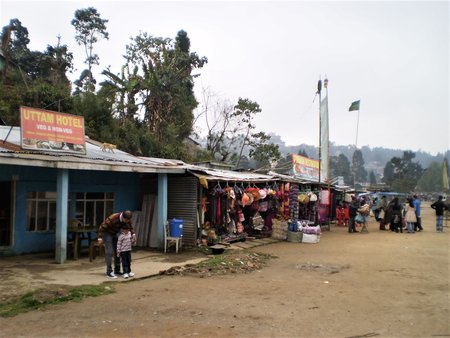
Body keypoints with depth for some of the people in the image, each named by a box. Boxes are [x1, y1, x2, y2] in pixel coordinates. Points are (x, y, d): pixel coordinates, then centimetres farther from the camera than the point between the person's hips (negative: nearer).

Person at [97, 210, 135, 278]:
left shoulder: (127, 219, -16)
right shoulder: (112, 218, -36)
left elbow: (130, 227, 3)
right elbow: (102, 226, -25)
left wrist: (133, 234, -14)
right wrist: (100, 237, -21)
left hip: (115, 234, 7)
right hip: (107, 233, -7)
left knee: (117, 252, 4)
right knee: (109, 252, -13)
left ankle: (117, 270, 12)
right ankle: (109, 272, -10)